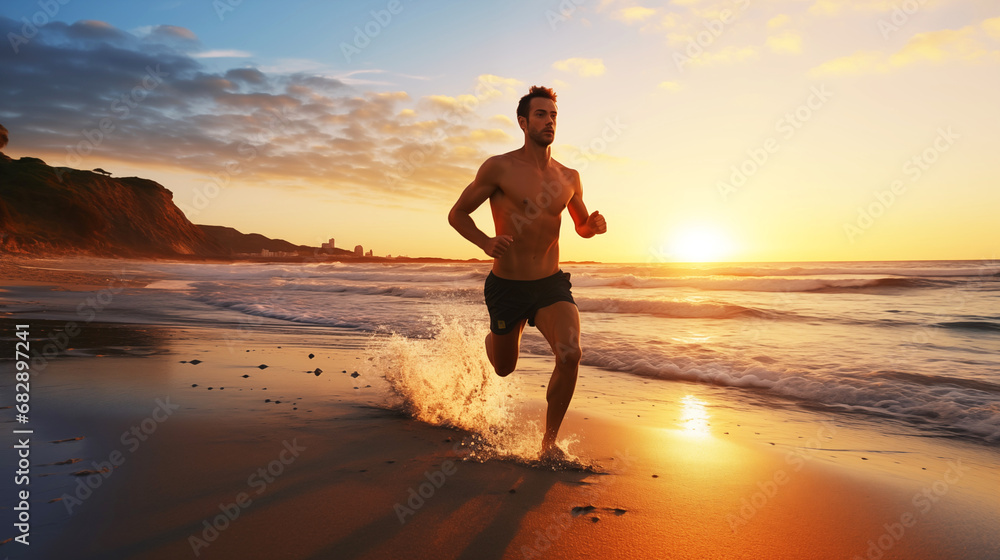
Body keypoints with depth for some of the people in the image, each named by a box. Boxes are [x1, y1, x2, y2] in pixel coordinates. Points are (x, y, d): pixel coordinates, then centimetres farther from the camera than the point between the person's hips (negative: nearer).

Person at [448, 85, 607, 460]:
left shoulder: (569, 178, 4)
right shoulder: (499, 168, -10)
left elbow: (581, 226, 19)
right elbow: (457, 213, -3)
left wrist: (594, 226, -6)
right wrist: (486, 243, -22)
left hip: (552, 284, 2)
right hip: (507, 286, -2)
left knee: (570, 355, -23)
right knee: (504, 368, 16)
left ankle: (549, 439, -2)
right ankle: (498, 335, 57)